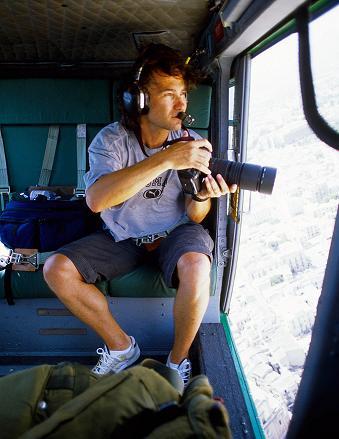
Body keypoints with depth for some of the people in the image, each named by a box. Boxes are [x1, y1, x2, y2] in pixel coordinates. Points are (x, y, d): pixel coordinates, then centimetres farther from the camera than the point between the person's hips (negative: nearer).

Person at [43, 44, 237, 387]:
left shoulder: (191, 143, -7)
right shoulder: (112, 139, -12)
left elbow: (195, 217, -5)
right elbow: (96, 200, -32)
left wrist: (202, 195, -30)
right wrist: (165, 159, -38)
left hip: (175, 232, 0)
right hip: (123, 236, 1)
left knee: (196, 265, -34)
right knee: (57, 270, -17)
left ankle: (178, 360, -6)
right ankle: (121, 347, 3)